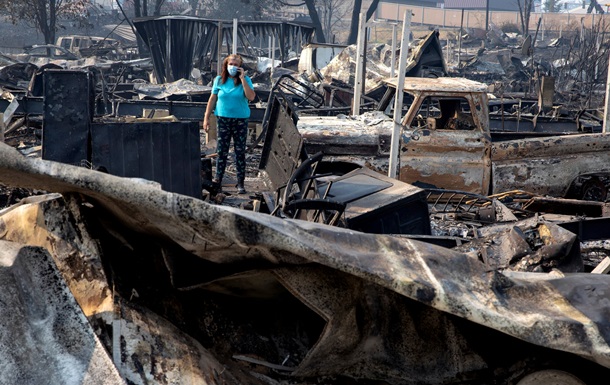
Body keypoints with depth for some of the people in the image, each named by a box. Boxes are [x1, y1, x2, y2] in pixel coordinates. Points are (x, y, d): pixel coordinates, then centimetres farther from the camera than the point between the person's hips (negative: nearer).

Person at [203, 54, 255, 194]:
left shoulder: (245, 80, -2)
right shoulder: (219, 80, 3)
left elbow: (251, 97, -17)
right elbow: (212, 99, 7)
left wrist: (242, 79, -18)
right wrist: (206, 118, 3)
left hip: (241, 120, -1)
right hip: (223, 119, 1)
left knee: (240, 152, 3)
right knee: (222, 151, 2)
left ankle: (240, 184, 8)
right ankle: (217, 180, 9)